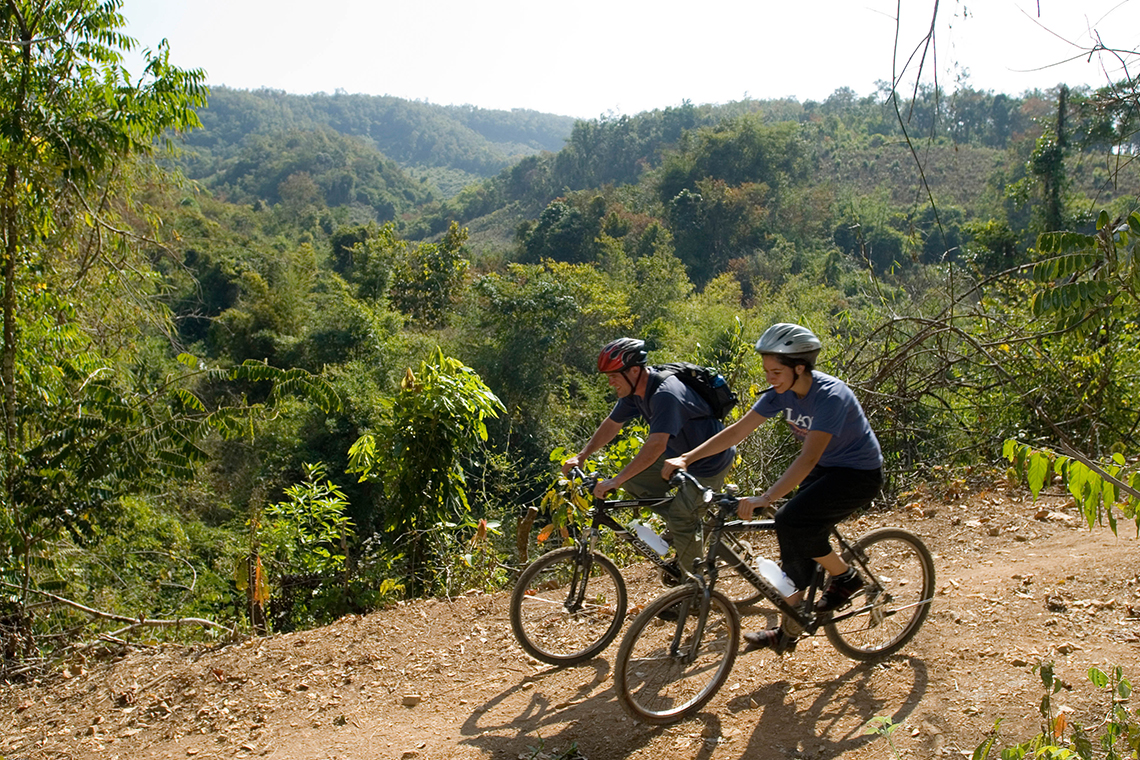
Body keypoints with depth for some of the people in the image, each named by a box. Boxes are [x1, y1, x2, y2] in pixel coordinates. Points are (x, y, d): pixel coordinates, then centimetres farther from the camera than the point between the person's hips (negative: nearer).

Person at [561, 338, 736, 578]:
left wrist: (615, 481, -41)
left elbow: (656, 445, -40)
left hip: (710, 461, -9)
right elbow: (611, 425, 6)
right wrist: (580, 457, 1)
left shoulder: (666, 394, -33)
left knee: (682, 519, -12)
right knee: (632, 479, 0)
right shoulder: (634, 390, -6)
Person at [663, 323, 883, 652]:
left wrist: (765, 498, -48)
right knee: (796, 543, 2)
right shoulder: (782, 391, -8)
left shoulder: (830, 396, -30)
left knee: (792, 521, -25)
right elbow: (738, 430, -8)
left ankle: (845, 576, -1)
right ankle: (787, 630, 15)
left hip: (859, 475, -7)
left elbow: (808, 458, -38)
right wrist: (686, 458, -16)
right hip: (825, 468, 8)